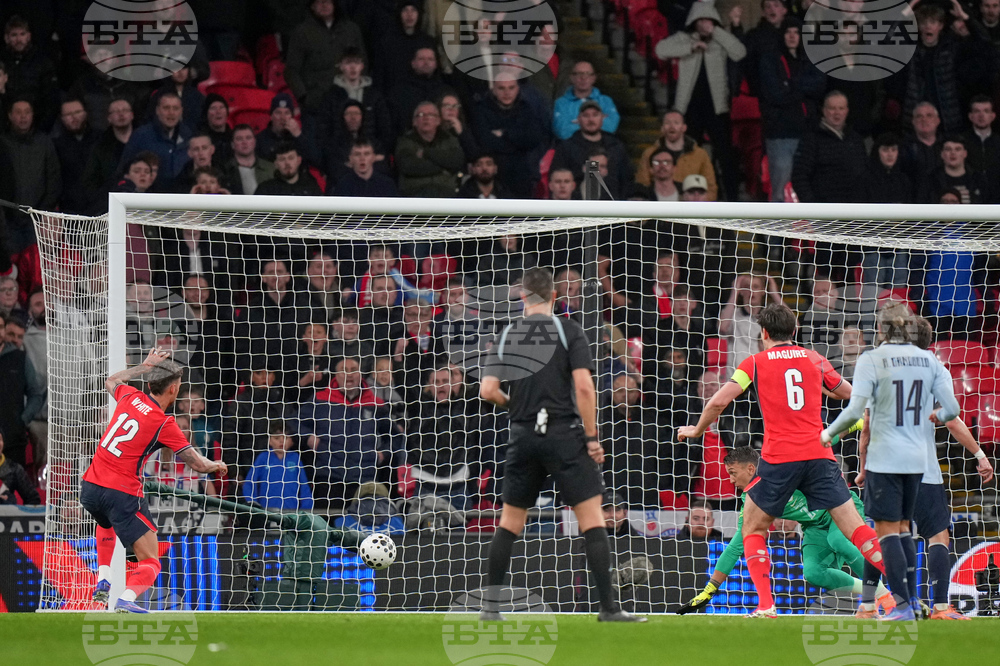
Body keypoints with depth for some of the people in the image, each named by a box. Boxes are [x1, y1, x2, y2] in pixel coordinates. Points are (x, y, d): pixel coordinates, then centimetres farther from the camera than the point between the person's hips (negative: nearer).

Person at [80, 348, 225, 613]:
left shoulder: (131, 397, 6)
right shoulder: (164, 424, -8)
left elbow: (111, 381, 32)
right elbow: (198, 464, -2)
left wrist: (146, 366, 37)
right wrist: (217, 466, 19)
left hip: (89, 488, 7)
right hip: (122, 495, -7)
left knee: (108, 524, 42)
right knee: (150, 563, -3)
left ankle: (103, 581, 28)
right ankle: (126, 600, -31)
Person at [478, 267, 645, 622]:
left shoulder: (507, 336, 6)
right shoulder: (569, 330, -2)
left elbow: (488, 390, -2)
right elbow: (583, 386, -11)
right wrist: (592, 437, -6)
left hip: (523, 436, 3)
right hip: (565, 433, -3)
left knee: (509, 522, 14)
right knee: (591, 517, -3)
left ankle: (490, 606, 13)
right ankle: (608, 606, -10)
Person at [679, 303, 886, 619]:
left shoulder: (755, 363, 7)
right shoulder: (814, 359, 13)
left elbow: (718, 402, 1)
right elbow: (851, 395, 23)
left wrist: (696, 430, 19)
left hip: (779, 459, -2)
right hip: (819, 454, 2)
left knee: (752, 529, 14)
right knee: (855, 528, 0)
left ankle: (766, 605, 1)